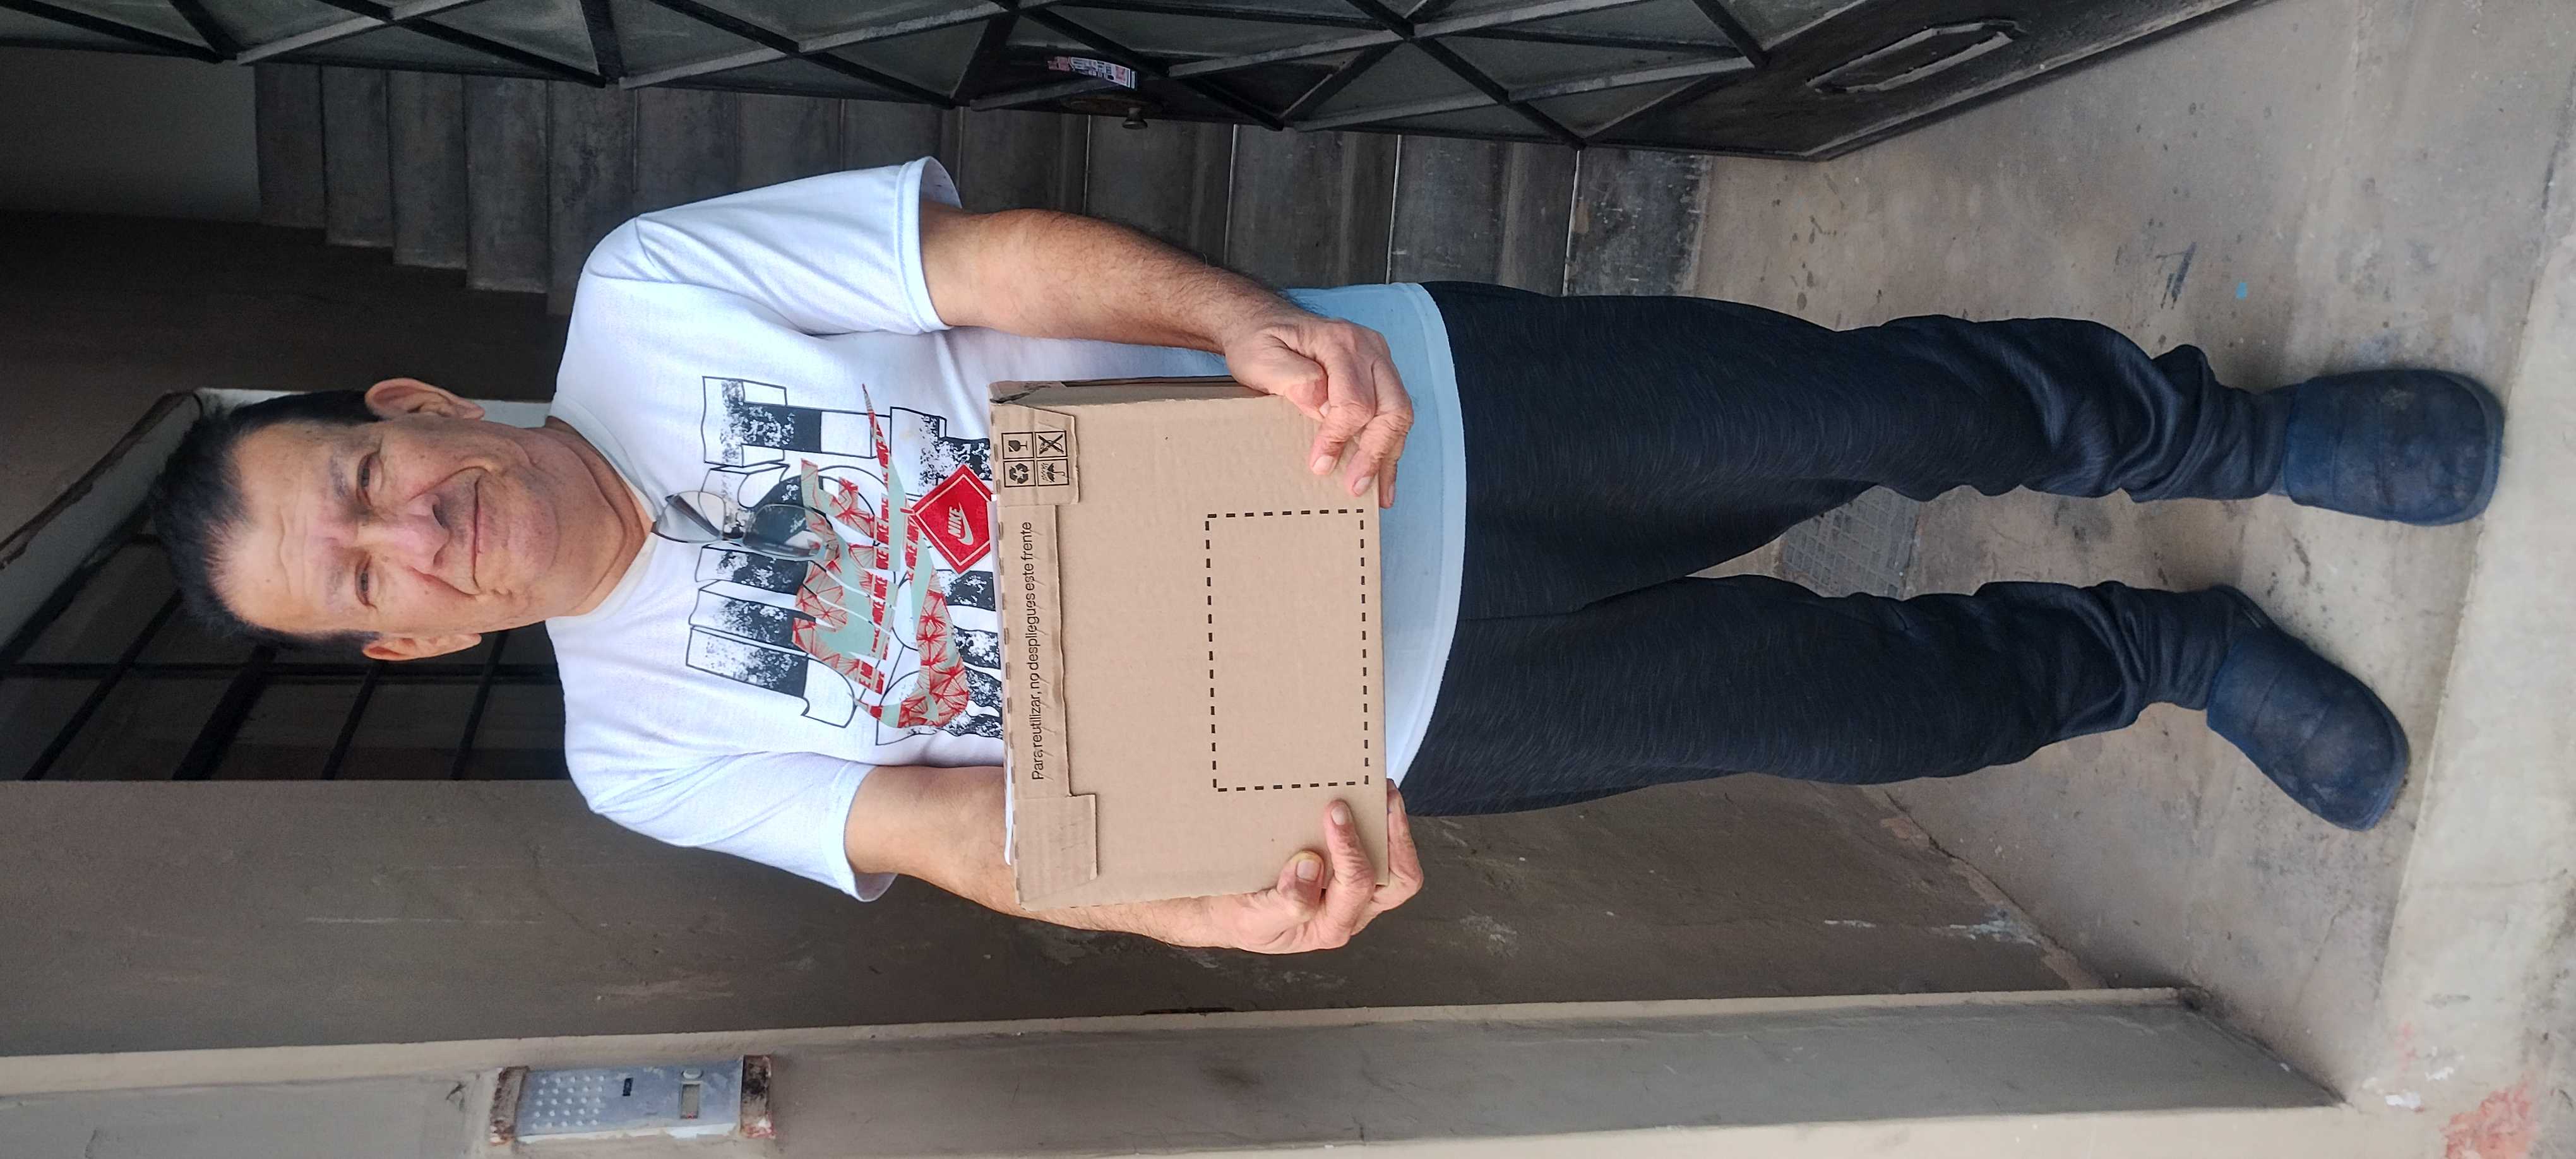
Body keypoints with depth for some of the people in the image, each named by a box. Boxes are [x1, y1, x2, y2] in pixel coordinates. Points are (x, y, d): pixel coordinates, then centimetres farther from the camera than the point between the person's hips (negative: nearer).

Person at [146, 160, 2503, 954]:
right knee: (1864, 700, -1)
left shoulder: (643, 298, -5)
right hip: (1383, 713, 0)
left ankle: (2243, 433, 24)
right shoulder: (649, 750, -3)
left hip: (1409, 404, 0)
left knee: (1878, 406, -7)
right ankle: (2171, 655, 30)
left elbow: (1005, 254, -13)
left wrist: (1257, 321, -32)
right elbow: (940, 821, -14)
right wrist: (1195, 898, -34)